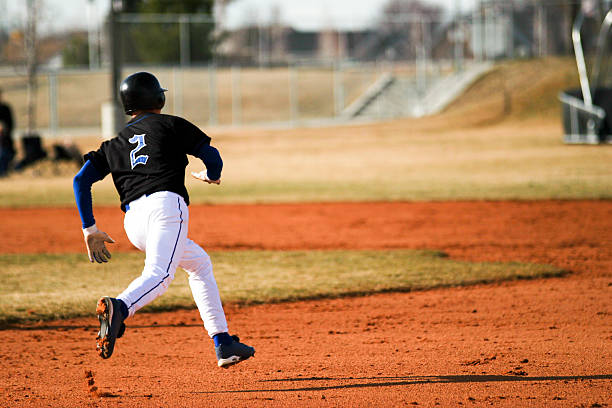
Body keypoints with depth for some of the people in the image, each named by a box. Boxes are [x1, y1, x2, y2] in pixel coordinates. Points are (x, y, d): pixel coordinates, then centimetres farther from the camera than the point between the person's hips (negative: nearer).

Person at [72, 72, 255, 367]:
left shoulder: (115, 145, 27)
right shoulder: (169, 124, 17)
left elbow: (81, 179, 16)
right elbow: (212, 155, 12)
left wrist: (90, 229, 16)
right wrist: (210, 175, 35)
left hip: (133, 223, 5)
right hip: (166, 203, -5)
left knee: (198, 262, 26)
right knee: (159, 275, -27)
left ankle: (223, 343, 20)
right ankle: (118, 308, -59)